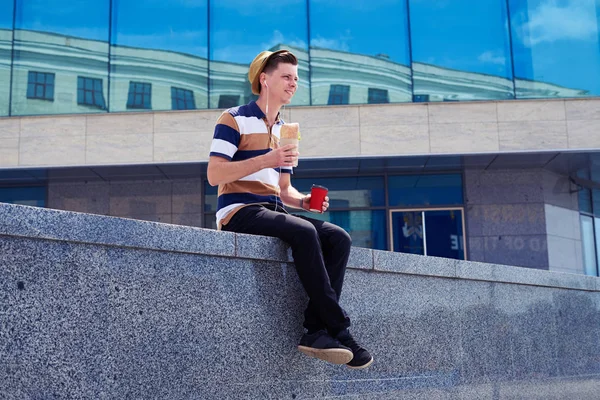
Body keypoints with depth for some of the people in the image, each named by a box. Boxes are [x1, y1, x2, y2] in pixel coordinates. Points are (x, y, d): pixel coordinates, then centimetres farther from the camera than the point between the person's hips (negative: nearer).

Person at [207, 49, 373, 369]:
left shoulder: (284, 131, 20)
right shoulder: (234, 119, -1)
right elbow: (214, 175, -13)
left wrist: (303, 201, -1)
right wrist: (266, 160, -22)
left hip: (273, 211, 7)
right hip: (239, 212, -7)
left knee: (339, 238, -15)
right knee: (303, 231, -33)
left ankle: (315, 331, -22)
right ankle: (339, 331, -26)